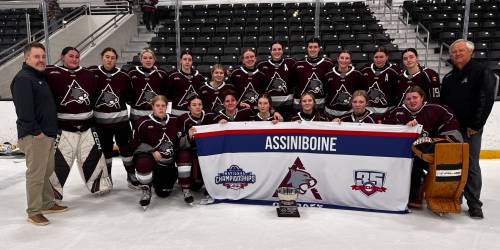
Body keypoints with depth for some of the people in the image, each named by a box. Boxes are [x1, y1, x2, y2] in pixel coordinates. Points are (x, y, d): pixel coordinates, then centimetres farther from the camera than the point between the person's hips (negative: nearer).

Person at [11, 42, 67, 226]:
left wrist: (51, 130, 20)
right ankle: (33, 212, 7)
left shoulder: (41, 78, 17)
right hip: (34, 136, -9)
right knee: (36, 174, -3)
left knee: (47, 171, 17)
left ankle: (48, 203, 29)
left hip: (48, 134, 10)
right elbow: (24, 109, -21)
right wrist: (36, 131, -19)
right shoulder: (23, 78, -13)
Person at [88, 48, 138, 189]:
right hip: (101, 120, 0)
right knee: (105, 149, 13)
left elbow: (130, 95, 8)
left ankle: (131, 175, 21)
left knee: (126, 147, 6)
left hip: (121, 118, 0)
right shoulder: (92, 73, -5)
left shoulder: (123, 76, -2)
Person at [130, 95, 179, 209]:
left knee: (164, 193, 5)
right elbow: (135, 144, -9)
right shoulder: (143, 122, -11)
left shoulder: (174, 121, -1)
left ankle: (156, 180, 41)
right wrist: (152, 151, -18)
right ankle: (146, 190, -10)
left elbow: (179, 141, 14)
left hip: (168, 161, 3)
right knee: (144, 164, -40)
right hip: (148, 156, -3)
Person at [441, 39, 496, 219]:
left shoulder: (482, 72, -3)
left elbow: (486, 100, -10)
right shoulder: (448, 78, 15)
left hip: (471, 129, -5)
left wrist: (475, 125, -13)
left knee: (471, 165, -4)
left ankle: (474, 204, 5)